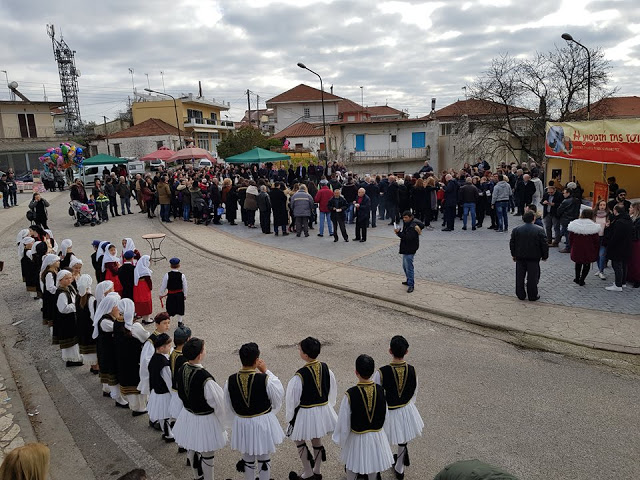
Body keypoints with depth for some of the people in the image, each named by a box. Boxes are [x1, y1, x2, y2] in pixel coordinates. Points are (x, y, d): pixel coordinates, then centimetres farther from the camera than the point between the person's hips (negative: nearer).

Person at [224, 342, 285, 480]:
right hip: (263, 423, -3)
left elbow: (228, 407, 0)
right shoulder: (265, 379, -26)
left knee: (247, 460, 23)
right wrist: (266, 371, -4)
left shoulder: (230, 381, -14)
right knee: (264, 460, 19)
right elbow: (279, 393, -5)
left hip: (241, 424, 3)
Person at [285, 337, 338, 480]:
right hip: (323, 409, 5)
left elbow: (292, 398, -15)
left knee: (299, 440, 19)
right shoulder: (325, 368, -10)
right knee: (317, 439, 24)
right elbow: (333, 389, 5)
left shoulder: (300, 375, -26)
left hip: (306, 413, -5)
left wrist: (290, 417, 1)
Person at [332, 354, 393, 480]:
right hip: (377, 436, 3)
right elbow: (385, 416, -2)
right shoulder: (381, 390, -16)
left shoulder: (350, 394, -26)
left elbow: (344, 422, -16)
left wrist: (341, 442, 1)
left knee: (352, 467, 23)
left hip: (357, 438, -3)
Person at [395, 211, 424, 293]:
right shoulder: (407, 223, 10)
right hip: (405, 249, 11)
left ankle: (411, 285, -3)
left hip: (410, 250, -11)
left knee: (409, 267, -9)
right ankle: (409, 280, 34)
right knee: (405, 266, 20)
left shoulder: (412, 226, -21)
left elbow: (408, 237, -28)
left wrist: (399, 233, -27)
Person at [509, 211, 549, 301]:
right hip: (534, 258, -2)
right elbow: (544, 245, -7)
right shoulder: (539, 230, -9)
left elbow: (512, 243, 4)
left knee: (520, 277, 11)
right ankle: (532, 296, 11)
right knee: (532, 277, 6)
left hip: (520, 257, 2)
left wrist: (513, 255, 15)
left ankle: (520, 295, 18)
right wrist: (544, 256, 5)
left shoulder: (516, 230, -3)